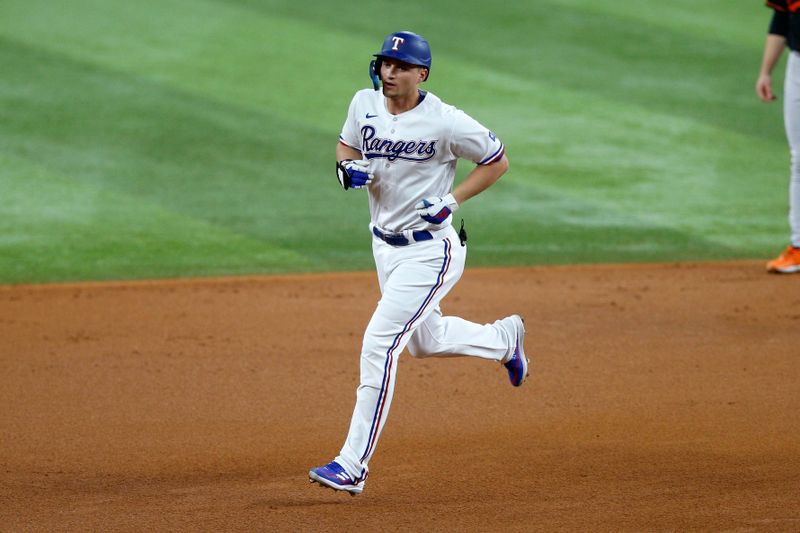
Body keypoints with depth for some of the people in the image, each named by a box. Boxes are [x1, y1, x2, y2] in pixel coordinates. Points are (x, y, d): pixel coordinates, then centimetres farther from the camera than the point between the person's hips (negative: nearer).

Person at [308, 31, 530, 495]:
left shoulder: (446, 122, -18)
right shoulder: (365, 103, -2)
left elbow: (498, 160, -6)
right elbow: (347, 144, 16)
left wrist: (453, 200, -17)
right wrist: (349, 167, -7)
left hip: (431, 251, -8)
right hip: (385, 244, 8)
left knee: (379, 343, -17)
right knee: (425, 342, 23)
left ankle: (353, 465, -14)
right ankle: (504, 338, 53)